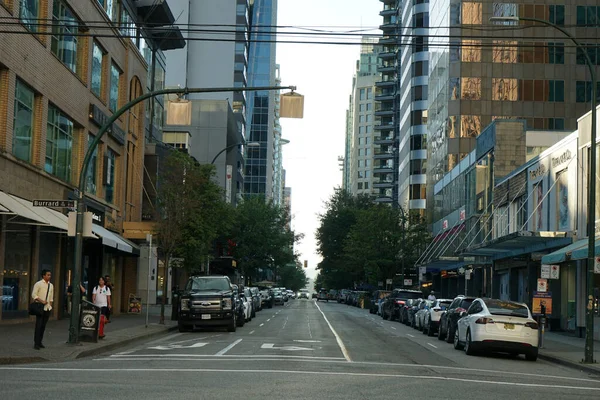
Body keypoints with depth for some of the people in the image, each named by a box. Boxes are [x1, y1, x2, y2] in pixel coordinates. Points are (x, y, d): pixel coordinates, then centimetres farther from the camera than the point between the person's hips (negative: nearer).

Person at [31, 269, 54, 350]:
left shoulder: (51, 285, 13)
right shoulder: (38, 284, -6)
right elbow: (33, 295, -10)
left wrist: (50, 305, 11)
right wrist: (41, 301, -17)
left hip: (48, 308, 6)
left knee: (43, 326, 8)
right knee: (38, 325, -7)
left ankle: (40, 342, 15)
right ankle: (36, 343, -4)